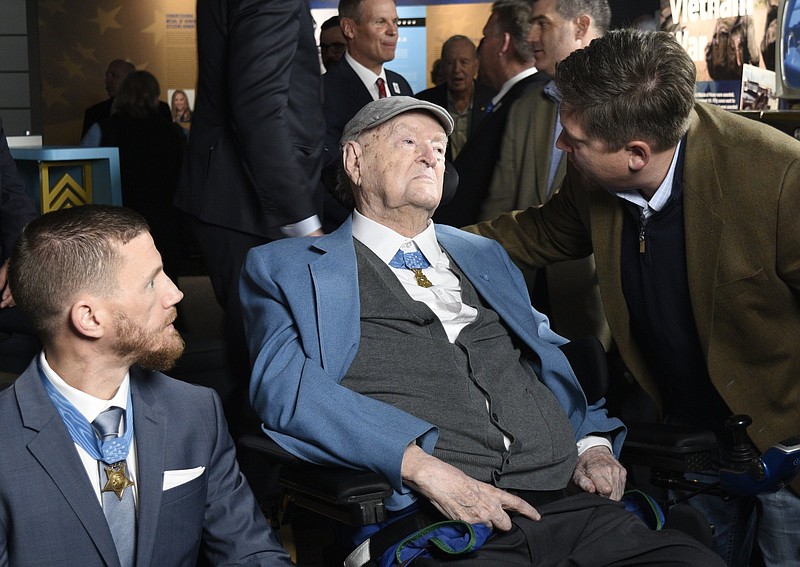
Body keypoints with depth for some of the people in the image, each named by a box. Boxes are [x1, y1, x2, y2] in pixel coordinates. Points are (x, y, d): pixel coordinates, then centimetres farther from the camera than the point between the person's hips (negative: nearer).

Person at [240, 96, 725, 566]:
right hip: (428, 520, -5)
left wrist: (593, 443, 6)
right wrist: (424, 467, -18)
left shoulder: (485, 257, 29)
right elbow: (285, 384, -5)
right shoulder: (287, 268, 11)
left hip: (566, 499, 5)